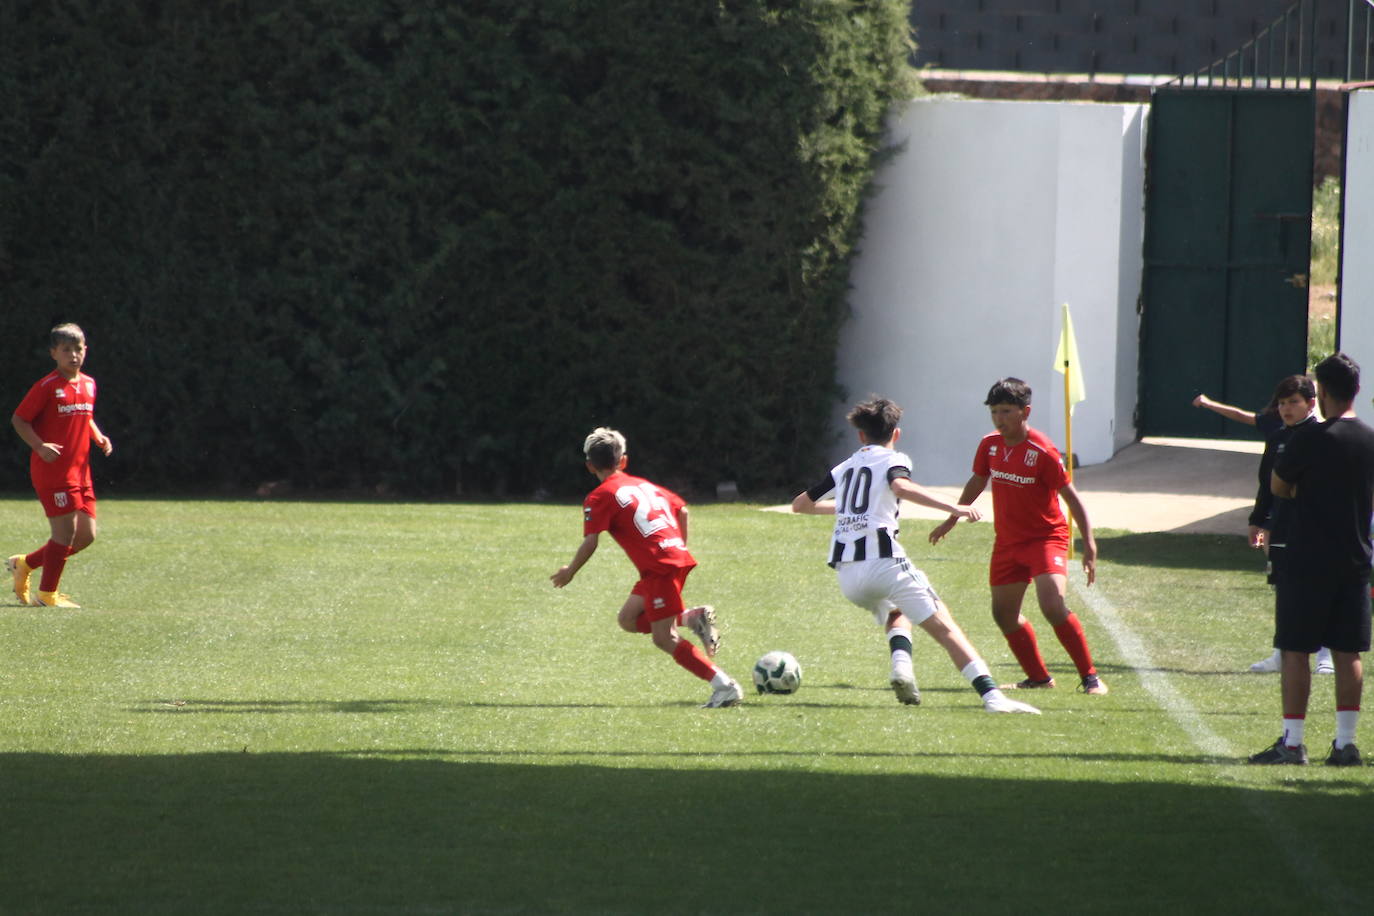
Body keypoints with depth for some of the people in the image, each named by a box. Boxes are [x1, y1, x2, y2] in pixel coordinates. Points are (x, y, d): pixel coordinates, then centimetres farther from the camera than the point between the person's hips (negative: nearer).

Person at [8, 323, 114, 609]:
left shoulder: (89, 384, 11)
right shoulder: (47, 387, -11)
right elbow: (19, 419, -9)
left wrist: (99, 438, 6)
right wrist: (40, 446, -22)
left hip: (80, 470, 8)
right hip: (53, 470, -8)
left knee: (86, 535, 6)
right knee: (66, 529, -10)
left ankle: (25, 564, 23)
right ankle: (47, 594, 3)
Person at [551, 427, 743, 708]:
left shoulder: (599, 498, -1)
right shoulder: (644, 485, 21)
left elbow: (590, 543, -9)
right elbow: (682, 510, 25)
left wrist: (569, 572, 6)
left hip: (660, 567, -8)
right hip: (678, 556, 8)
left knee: (664, 639, -4)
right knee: (629, 619, 18)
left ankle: (725, 687, -11)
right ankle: (691, 618, -1)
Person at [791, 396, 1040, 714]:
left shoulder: (843, 468, 23)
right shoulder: (892, 461, 7)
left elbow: (800, 504, 32)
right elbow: (900, 486, -18)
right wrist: (952, 508, -20)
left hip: (847, 574, 5)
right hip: (884, 561, -5)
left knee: (894, 614, 32)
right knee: (944, 627, -7)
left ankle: (900, 664, 0)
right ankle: (991, 695, -23)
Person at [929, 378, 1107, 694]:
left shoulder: (1043, 451, -20)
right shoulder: (990, 445, -1)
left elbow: (1071, 496, -15)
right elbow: (976, 483, 18)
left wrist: (1089, 544, -20)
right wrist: (951, 520, 28)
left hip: (1046, 537, -7)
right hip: (1007, 541, 7)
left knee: (1052, 605, -24)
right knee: (1004, 614, 10)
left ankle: (1090, 677, -14)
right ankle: (1038, 677, 26)